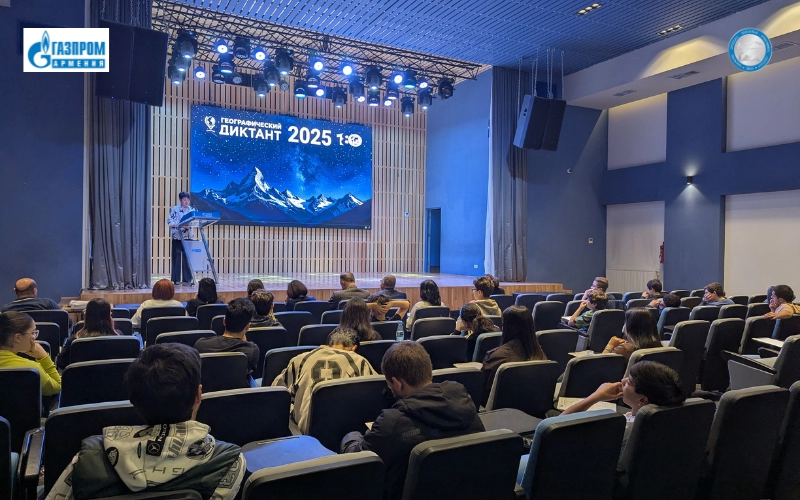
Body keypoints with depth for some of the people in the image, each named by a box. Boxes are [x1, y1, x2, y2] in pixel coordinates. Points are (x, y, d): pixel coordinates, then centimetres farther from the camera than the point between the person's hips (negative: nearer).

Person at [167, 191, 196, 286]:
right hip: (177, 236, -4)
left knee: (187, 258, 3)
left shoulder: (192, 209, 10)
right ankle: (176, 279, 7)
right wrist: (180, 225, -22)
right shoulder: (174, 209, -3)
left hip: (188, 237, 4)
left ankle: (187, 279, 7)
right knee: (177, 258, 1)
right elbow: (169, 221, -10)